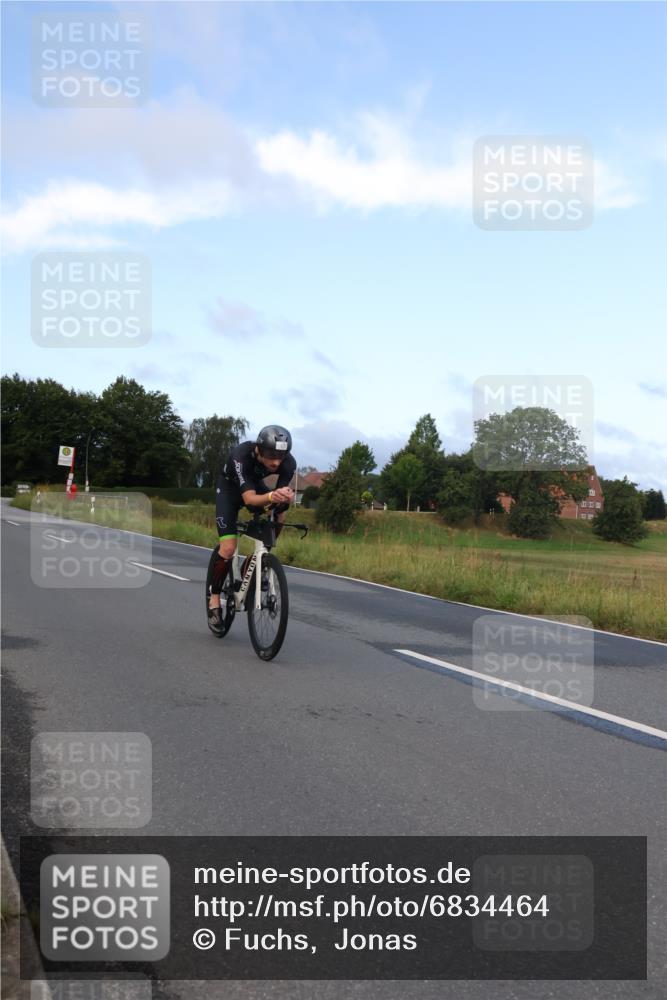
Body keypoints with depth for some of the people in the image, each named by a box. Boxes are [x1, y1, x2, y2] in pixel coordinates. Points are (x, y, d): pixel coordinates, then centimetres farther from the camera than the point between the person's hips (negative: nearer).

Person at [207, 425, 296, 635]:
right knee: (228, 549, -15)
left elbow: (282, 492, -25)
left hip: (255, 484, 4)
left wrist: (285, 498, -49)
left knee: (279, 514, -24)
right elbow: (249, 499, -46)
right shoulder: (241, 456, -40)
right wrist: (271, 496, -66)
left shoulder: (288, 462, -29)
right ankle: (214, 599, 5)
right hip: (230, 488, -4)